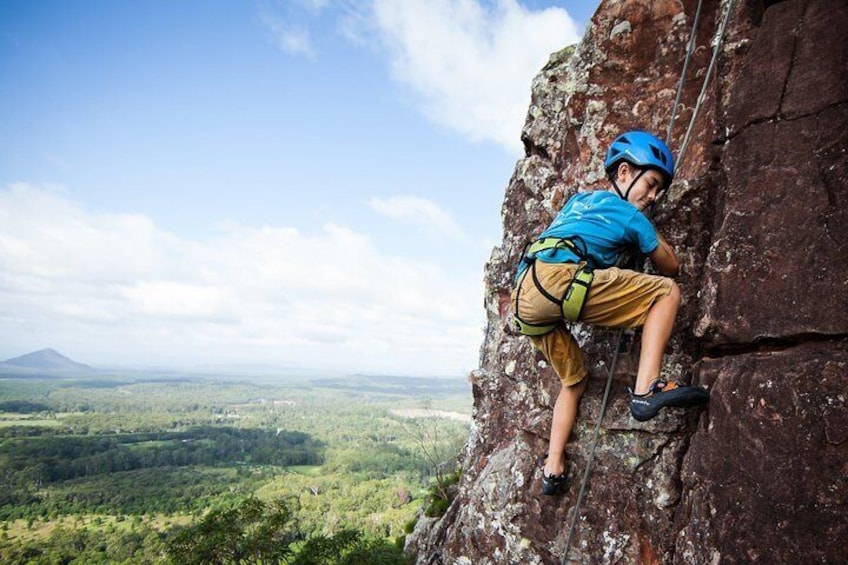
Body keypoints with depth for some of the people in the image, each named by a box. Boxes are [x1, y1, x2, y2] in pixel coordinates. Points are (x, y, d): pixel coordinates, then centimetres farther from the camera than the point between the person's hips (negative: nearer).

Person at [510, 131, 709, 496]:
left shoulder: (577, 199, 32)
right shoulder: (631, 216, 14)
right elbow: (670, 267, 25)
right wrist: (652, 233, 42)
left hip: (523, 297, 8)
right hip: (559, 279, -8)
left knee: (574, 379, 24)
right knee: (667, 292, 3)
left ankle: (552, 469, 17)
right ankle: (645, 390, -11)